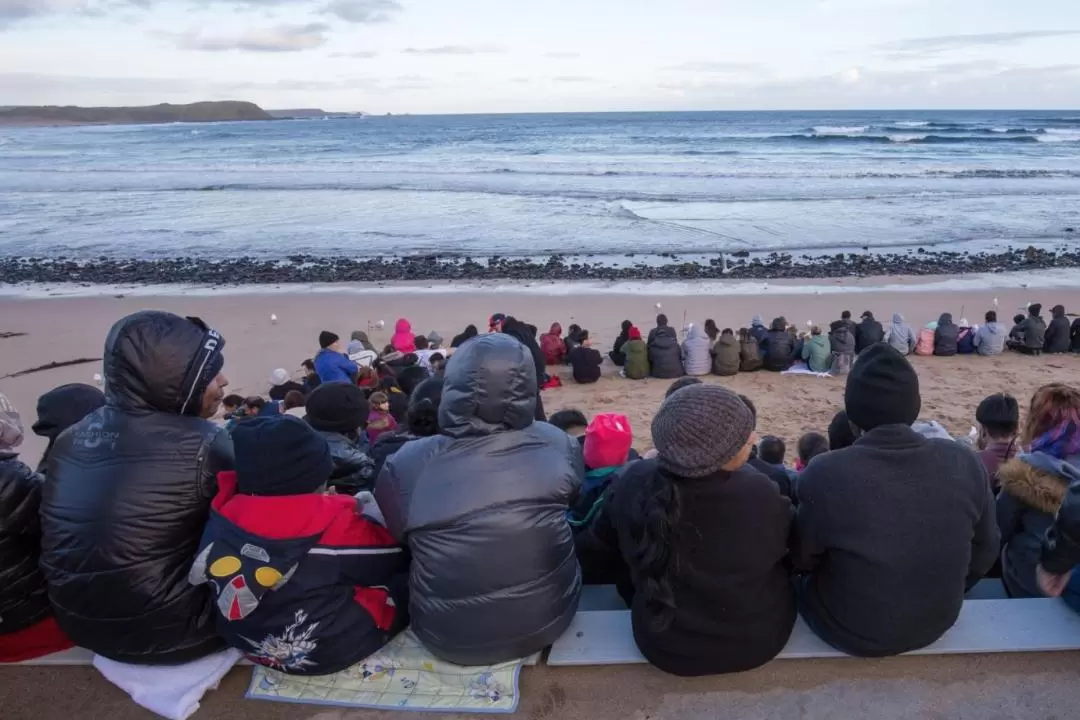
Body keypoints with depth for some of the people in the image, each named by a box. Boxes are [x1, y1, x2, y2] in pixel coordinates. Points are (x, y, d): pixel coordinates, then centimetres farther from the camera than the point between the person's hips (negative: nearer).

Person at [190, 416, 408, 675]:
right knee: (409, 581, 4)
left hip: (246, 641, 7)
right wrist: (365, 521, 12)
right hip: (325, 647, -7)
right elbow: (395, 557, -10)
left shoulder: (227, 514, -10)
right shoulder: (333, 524, -25)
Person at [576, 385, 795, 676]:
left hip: (664, 645, 1)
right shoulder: (762, 495, -31)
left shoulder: (632, 484, -26)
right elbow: (787, 549, -6)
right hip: (759, 639, 0)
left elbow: (600, 545, -3)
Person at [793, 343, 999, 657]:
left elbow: (802, 560, -11)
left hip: (850, 632, -3)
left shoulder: (825, 475, -28)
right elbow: (984, 553, -2)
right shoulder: (965, 463, -18)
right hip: (938, 623, 4)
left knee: (801, 583, 27)